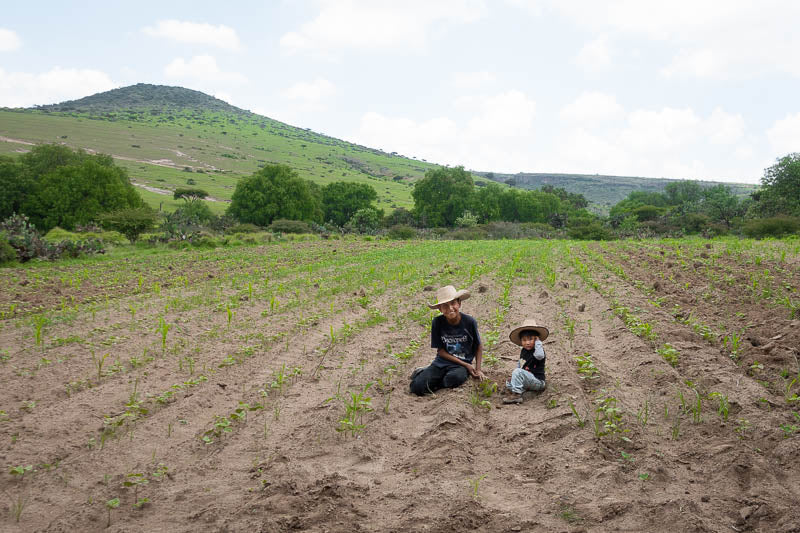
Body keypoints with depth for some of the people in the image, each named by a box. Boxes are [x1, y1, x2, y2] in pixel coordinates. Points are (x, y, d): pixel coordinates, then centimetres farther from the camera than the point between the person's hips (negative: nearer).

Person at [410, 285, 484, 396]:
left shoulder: (469, 322, -7)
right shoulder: (437, 323, -7)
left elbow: (478, 347, 7)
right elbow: (440, 351, -2)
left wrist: (478, 370, 0)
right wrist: (466, 365, -8)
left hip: (464, 363, -1)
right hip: (442, 362, 1)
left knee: (454, 378, -38)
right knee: (417, 387, -21)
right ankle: (425, 373, 13)